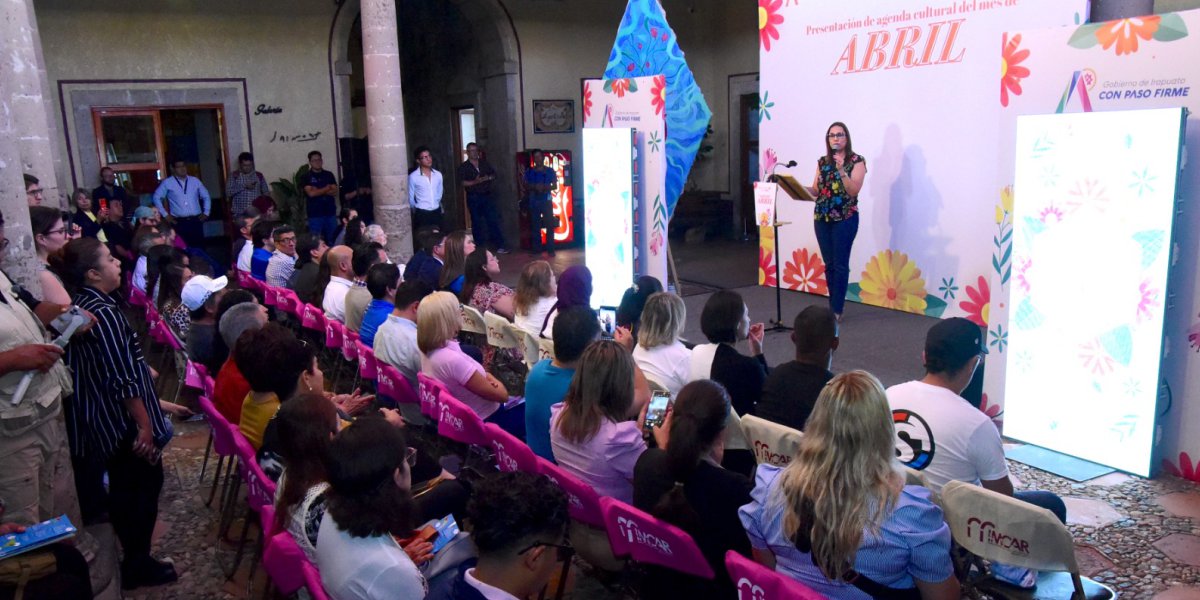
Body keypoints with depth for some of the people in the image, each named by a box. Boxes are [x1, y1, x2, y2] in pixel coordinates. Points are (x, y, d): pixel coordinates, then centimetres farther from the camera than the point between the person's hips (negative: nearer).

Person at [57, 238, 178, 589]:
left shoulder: (78, 306, 3)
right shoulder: (105, 312, -23)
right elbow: (124, 380, -24)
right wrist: (145, 424, -19)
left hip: (100, 420, 9)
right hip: (125, 420, -9)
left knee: (122, 487, 21)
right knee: (144, 486, 6)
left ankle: (131, 554, 35)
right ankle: (138, 565, 17)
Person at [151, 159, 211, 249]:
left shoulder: (195, 181, 11)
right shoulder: (167, 183, 3)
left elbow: (206, 196, 19)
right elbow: (156, 197, 5)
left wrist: (206, 212, 9)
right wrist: (165, 214, 1)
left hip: (196, 220, 2)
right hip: (179, 222, -2)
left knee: (199, 246, 2)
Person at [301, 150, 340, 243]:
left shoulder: (329, 175, 12)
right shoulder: (305, 177, 2)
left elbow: (334, 192, 2)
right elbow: (311, 193, -10)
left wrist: (318, 191, -8)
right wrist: (327, 188, -1)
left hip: (331, 213, 3)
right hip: (315, 214, -3)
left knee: (332, 240, 2)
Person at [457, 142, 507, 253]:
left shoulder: (485, 164, 11)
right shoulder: (463, 167, 0)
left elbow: (494, 175, 12)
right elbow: (463, 182, -10)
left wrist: (488, 178, -9)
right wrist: (475, 182, -25)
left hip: (487, 196, 2)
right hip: (473, 198, -2)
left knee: (493, 221, -3)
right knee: (476, 223, 5)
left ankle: (499, 245, -2)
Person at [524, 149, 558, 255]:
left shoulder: (550, 171, 4)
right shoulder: (529, 171, 8)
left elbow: (555, 186, 3)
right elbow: (526, 185, 6)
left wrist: (545, 187, -16)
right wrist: (535, 187, -13)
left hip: (546, 201, -1)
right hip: (534, 202, 2)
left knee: (549, 225, -6)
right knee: (536, 226, 3)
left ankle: (550, 249, -3)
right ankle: (536, 249, 9)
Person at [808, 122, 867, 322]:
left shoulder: (856, 161, -3)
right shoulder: (822, 162, 12)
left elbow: (853, 191, -13)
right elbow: (816, 190, 12)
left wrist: (841, 170, -23)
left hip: (845, 219, -5)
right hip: (821, 218, 5)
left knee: (840, 265, -5)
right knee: (829, 264, 9)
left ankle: (836, 310, 1)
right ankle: (833, 307, 18)